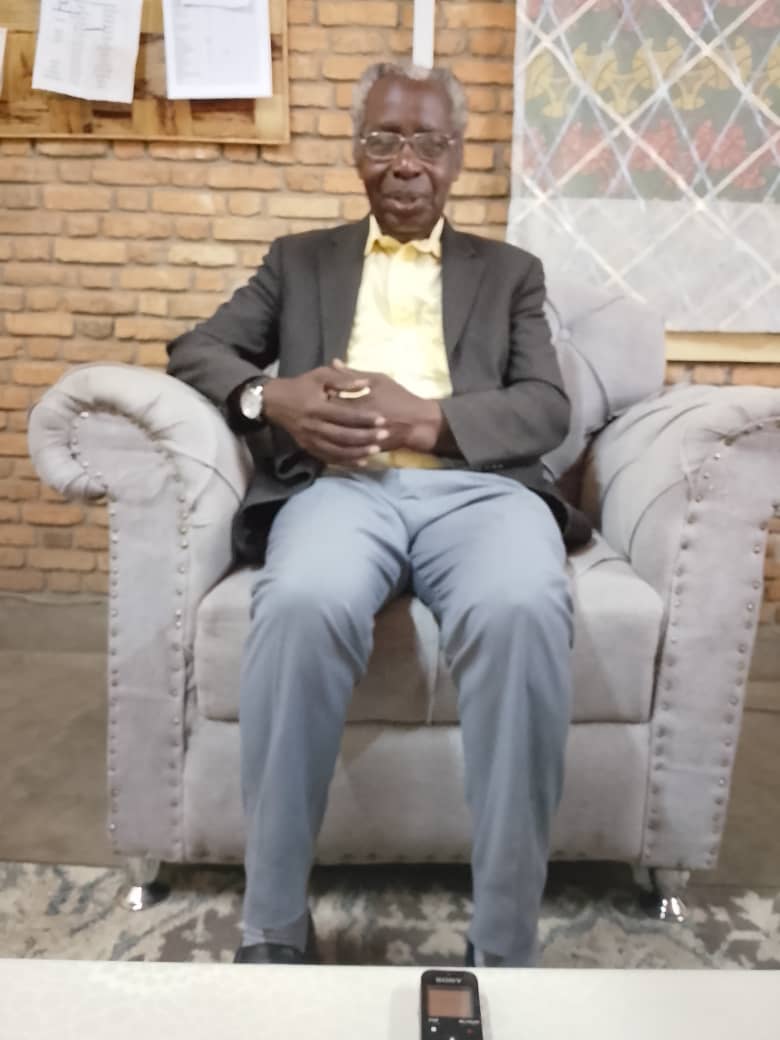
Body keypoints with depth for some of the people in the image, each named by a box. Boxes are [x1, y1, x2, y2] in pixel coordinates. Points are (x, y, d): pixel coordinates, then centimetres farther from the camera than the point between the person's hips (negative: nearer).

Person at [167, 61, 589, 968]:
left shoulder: (511, 272, 24)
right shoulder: (300, 260, 26)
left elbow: (548, 408, 9)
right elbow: (193, 349, 17)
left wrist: (428, 417, -10)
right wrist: (270, 397, -6)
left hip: (475, 486, 1)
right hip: (339, 485, 0)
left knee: (522, 610, -35)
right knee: (303, 605, -36)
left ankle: (503, 941, -20)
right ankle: (273, 926, -17)